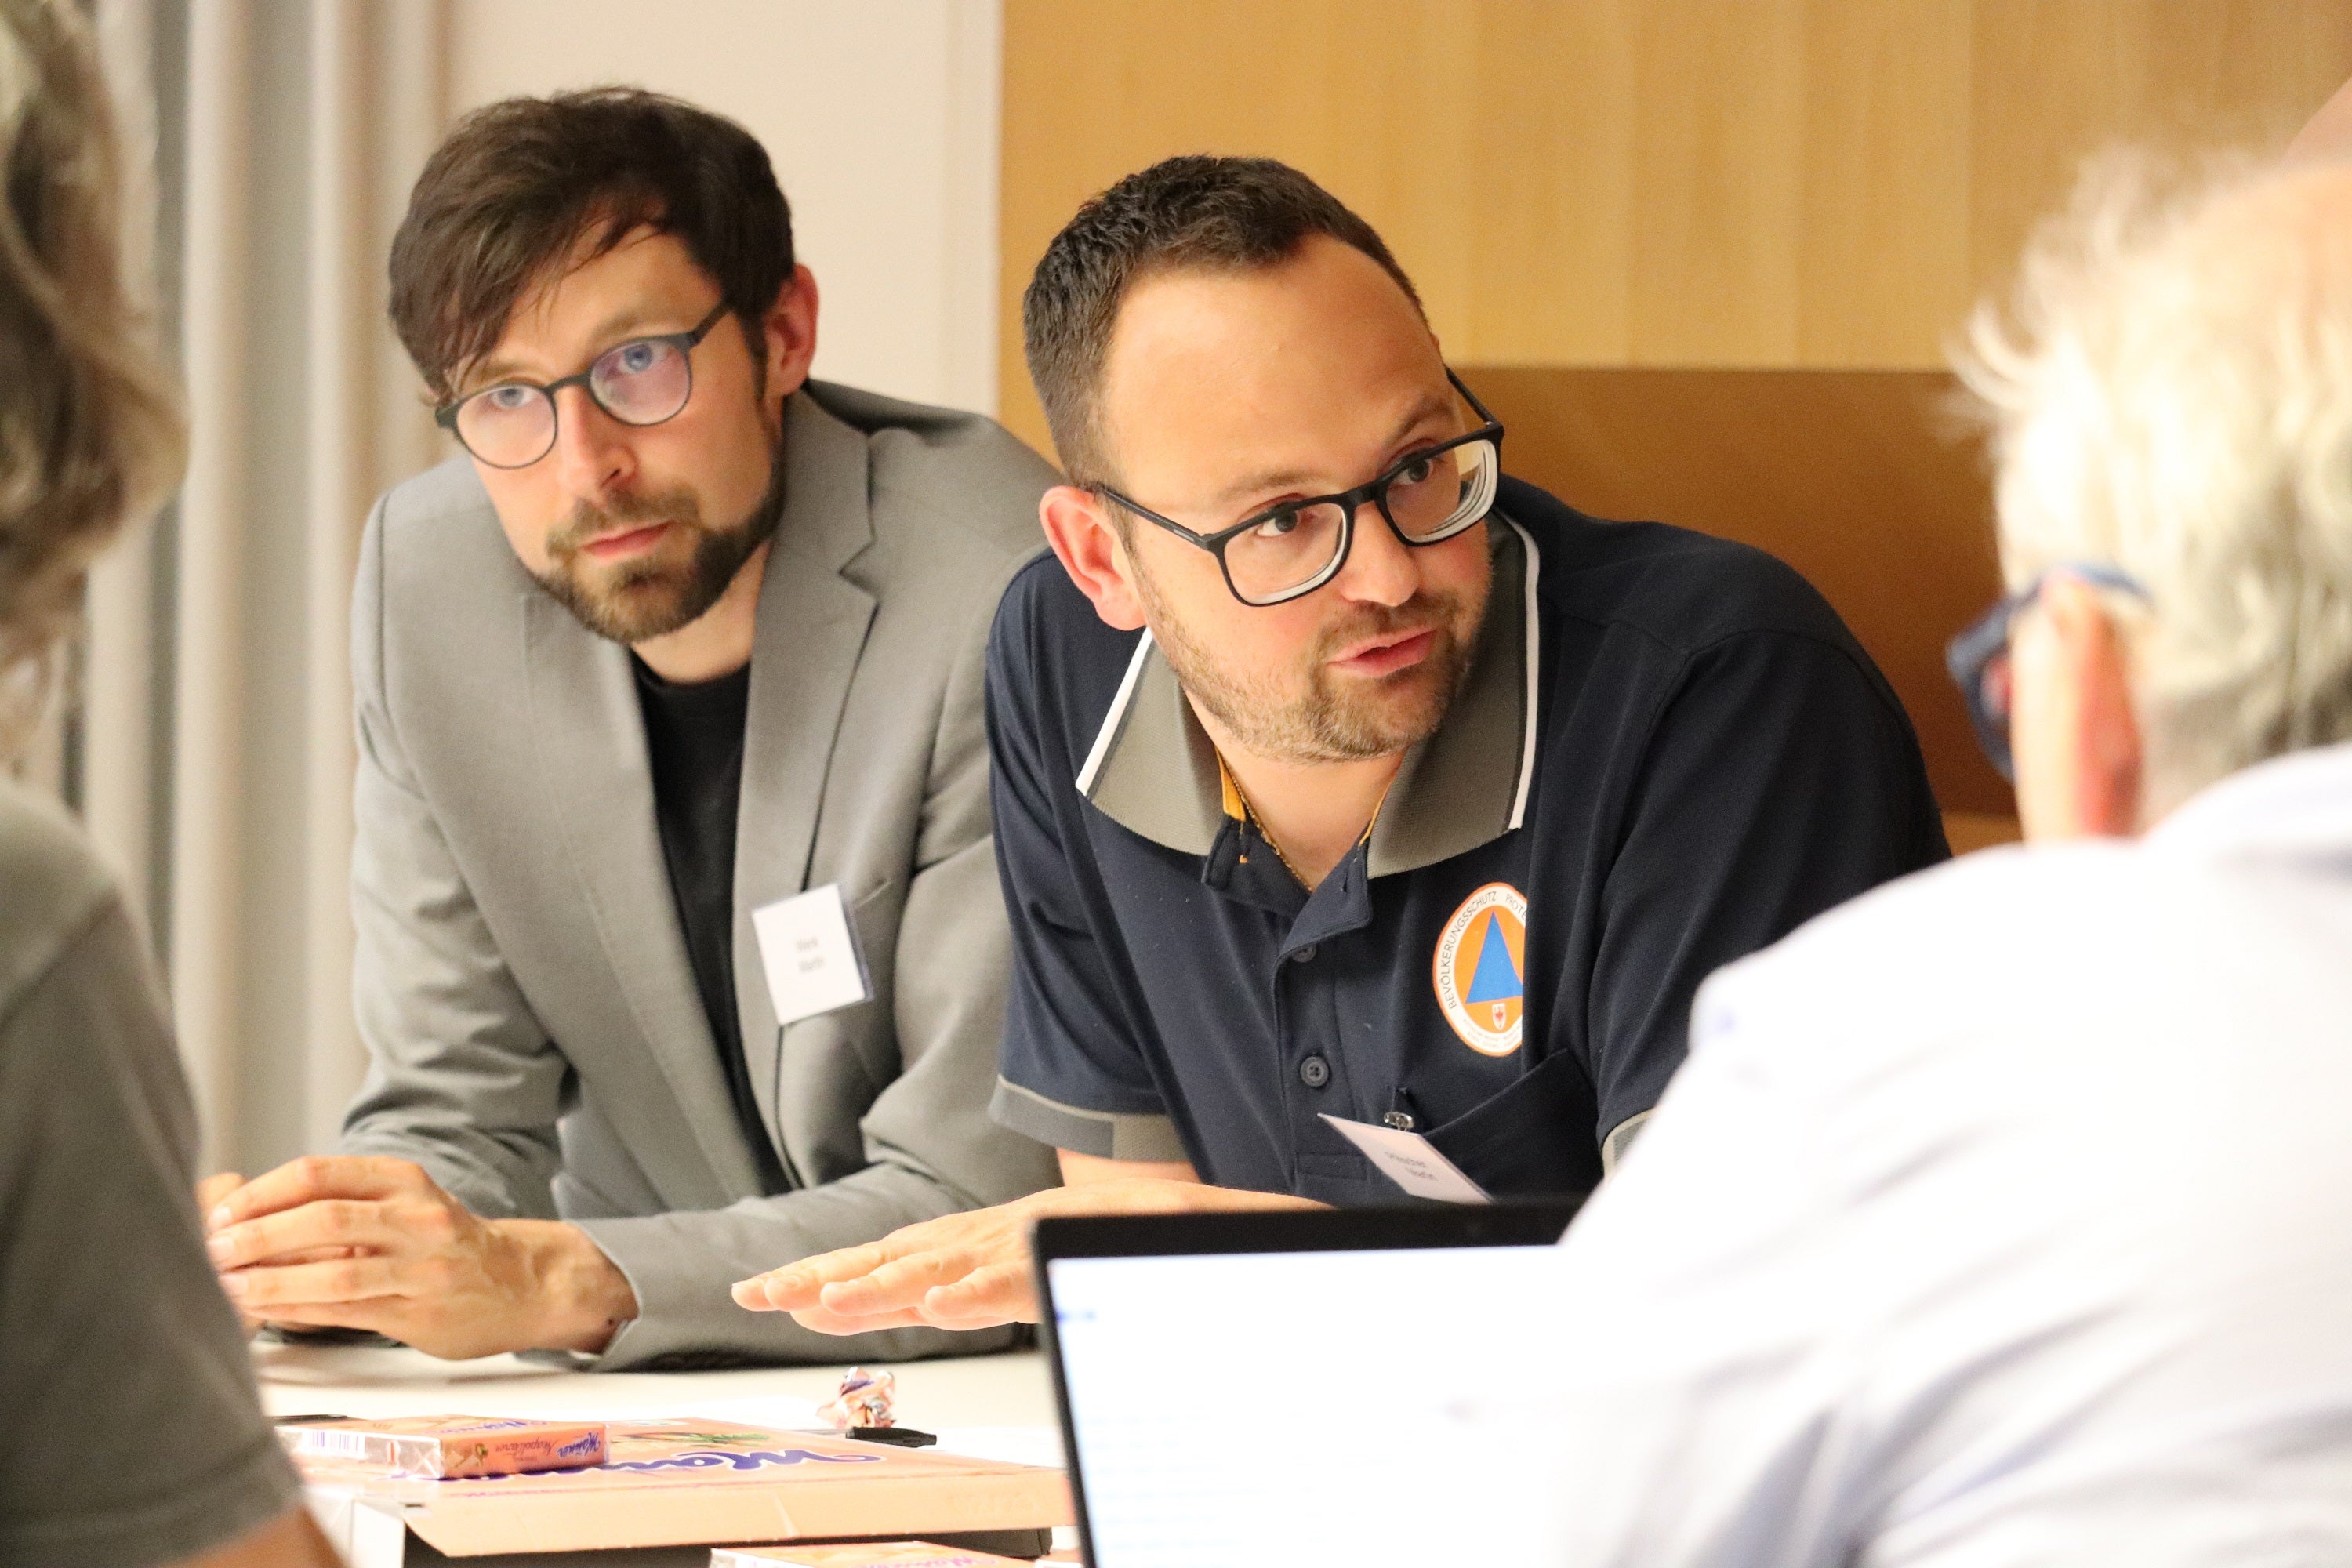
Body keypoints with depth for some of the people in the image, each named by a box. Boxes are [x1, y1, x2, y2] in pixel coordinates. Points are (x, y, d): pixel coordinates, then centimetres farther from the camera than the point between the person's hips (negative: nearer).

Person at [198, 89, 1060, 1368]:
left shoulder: (1003, 602, -20)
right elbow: (461, 1112, 1)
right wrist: (270, 1247, -20)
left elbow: (984, 1209, -21)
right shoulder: (430, 578, -3)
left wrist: (551, 1284, -31)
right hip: (664, 1406, 4)